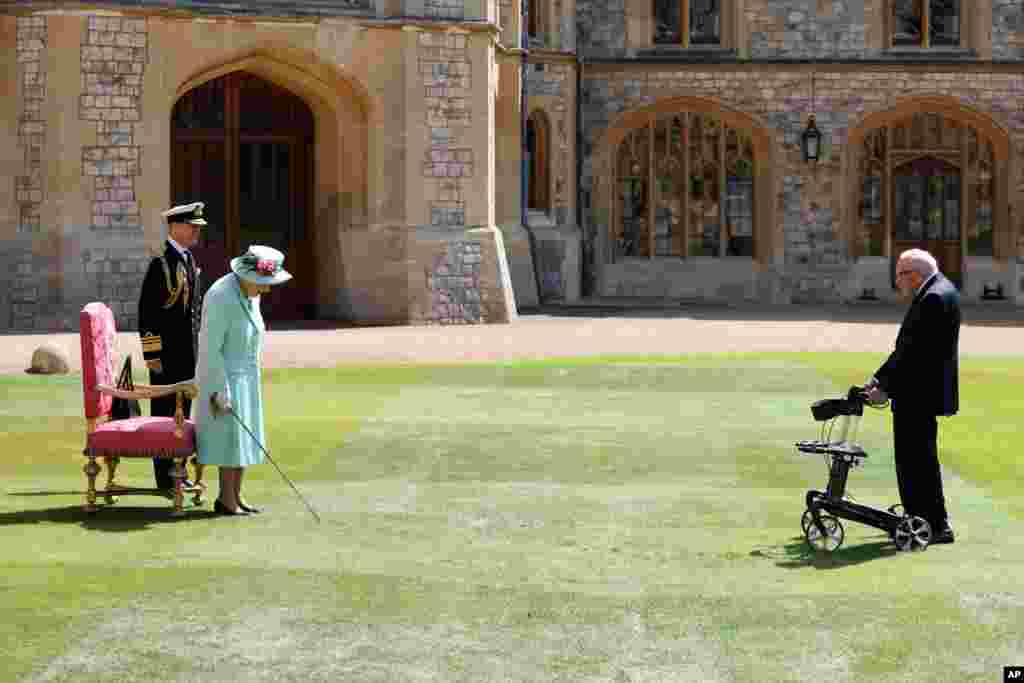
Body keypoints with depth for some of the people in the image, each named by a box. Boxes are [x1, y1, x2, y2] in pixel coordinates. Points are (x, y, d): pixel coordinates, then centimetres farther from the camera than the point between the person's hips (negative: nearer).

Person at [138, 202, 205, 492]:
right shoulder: (160, 263, -14)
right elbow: (147, 313, -16)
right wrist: (152, 355, -17)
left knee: (182, 411, 12)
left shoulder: (189, 260, 11)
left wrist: (196, 346, 16)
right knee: (163, 412, 0)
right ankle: (164, 476, 6)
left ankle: (178, 469, 20)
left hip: (188, 352, 8)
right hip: (167, 353, -8)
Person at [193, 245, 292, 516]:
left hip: (245, 377, 9)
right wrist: (221, 390, -23)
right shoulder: (222, 298, -24)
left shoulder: (250, 294, 4)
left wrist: (251, 379, 19)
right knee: (231, 437, -4)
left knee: (244, 437, 10)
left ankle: (236, 496, 17)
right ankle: (226, 500, 5)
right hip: (223, 377, -9)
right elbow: (211, 348, -23)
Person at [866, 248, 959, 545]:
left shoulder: (934, 297, -19)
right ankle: (917, 518, 27)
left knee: (920, 459, -5)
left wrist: (884, 387, -20)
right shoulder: (937, 292, 15)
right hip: (918, 394, 11)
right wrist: (879, 378, 11)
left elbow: (914, 351, -24)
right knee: (911, 457, 17)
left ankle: (938, 526, 1)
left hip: (920, 397, -11)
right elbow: (908, 347, 16)